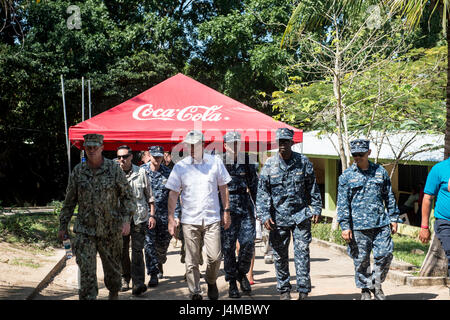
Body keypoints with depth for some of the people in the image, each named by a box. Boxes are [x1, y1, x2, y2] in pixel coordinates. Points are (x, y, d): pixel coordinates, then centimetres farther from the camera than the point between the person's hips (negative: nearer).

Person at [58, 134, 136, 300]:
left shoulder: (114, 169, -4)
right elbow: (69, 200, 11)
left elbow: (128, 196, 0)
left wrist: (126, 219, -12)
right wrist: (63, 225, 11)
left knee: (112, 268, 14)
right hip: (84, 230, 0)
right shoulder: (78, 171, 2)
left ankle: (114, 294, 40)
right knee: (86, 271, -8)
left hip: (110, 230, 0)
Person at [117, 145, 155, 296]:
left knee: (137, 250, -8)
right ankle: (125, 278, 27)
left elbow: (149, 196, 10)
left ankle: (138, 283, -12)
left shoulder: (141, 173, 4)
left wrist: (152, 215, 4)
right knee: (122, 251, 10)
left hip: (139, 217, -2)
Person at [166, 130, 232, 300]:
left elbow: (223, 188, 12)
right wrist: (171, 219, 0)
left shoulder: (215, 162, 4)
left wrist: (226, 211, 9)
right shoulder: (180, 166, 2)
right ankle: (195, 292, 13)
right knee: (192, 260, 2)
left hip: (212, 218, 0)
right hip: (189, 220, 0)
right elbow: (173, 193, 5)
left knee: (215, 257, -5)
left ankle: (211, 282, 24)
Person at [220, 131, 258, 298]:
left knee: (248, 243, -6)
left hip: (245, 208, 2)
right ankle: (232, 282, 12)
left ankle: (242, 273, 19)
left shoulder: (247, 161, 8)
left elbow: (254, 185, 13)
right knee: (228, 246, 1)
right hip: (226, 208, -2)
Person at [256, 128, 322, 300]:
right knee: (280, 255, 7)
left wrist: (316, 209, 5)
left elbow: (313, 188, 9)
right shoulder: (269, 165, 0)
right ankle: (284, 290, 20)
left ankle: (303, 291, 1)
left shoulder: (303, 162, 2)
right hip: (278, 217, 1)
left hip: (300, 215, -1)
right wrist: (264, 215, -8)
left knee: (302, 252, -5)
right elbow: (262, 192, 0)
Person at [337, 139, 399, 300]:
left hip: (381, 223, 2)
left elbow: (389, 197, 16)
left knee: (385, 254, -2)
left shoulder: (380, 171, 10)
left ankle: (376, 284, 18)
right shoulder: (346, 176, 2)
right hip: (358, 226, -2)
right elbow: (343, 203, 0)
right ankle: (365, 290, 18)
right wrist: (345, 226, -7)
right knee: (361, 260, 3)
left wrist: (393, 218, 12)